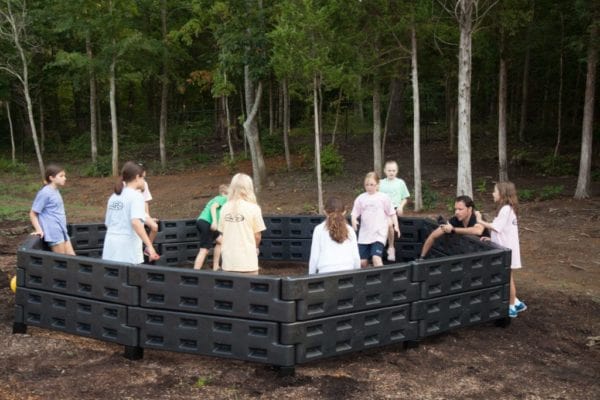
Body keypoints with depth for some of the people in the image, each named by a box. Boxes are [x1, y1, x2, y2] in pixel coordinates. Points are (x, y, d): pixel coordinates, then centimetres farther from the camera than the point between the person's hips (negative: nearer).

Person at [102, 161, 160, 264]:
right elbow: (136, 222, -22)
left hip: (110, 250, 7)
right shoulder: (136, 196, -8)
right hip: (128, 253, -6)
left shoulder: (114, 197, 14)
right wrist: (149, 246, -26)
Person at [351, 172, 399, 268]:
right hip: (364, 234, 3)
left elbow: (392, 213, 4)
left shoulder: (384, 197, -1)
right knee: (362, 262, 6)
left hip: (379, 234, -3)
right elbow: (355, 213, 5)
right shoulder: (360, 198, 5)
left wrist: (396, 226, -8)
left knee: (376, 258, -20)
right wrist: (354, 220, -16)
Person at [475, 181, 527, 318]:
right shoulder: (508, 208, 11)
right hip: (506, 248, 10)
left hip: (507, 249, -10)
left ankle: (512, 308, 10)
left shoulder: (505, 209, -20)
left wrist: (480, 221, -16)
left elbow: (496, 228, -23)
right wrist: (491, 239, 8)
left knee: (508, 279, 1)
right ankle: (516, 303, 27)